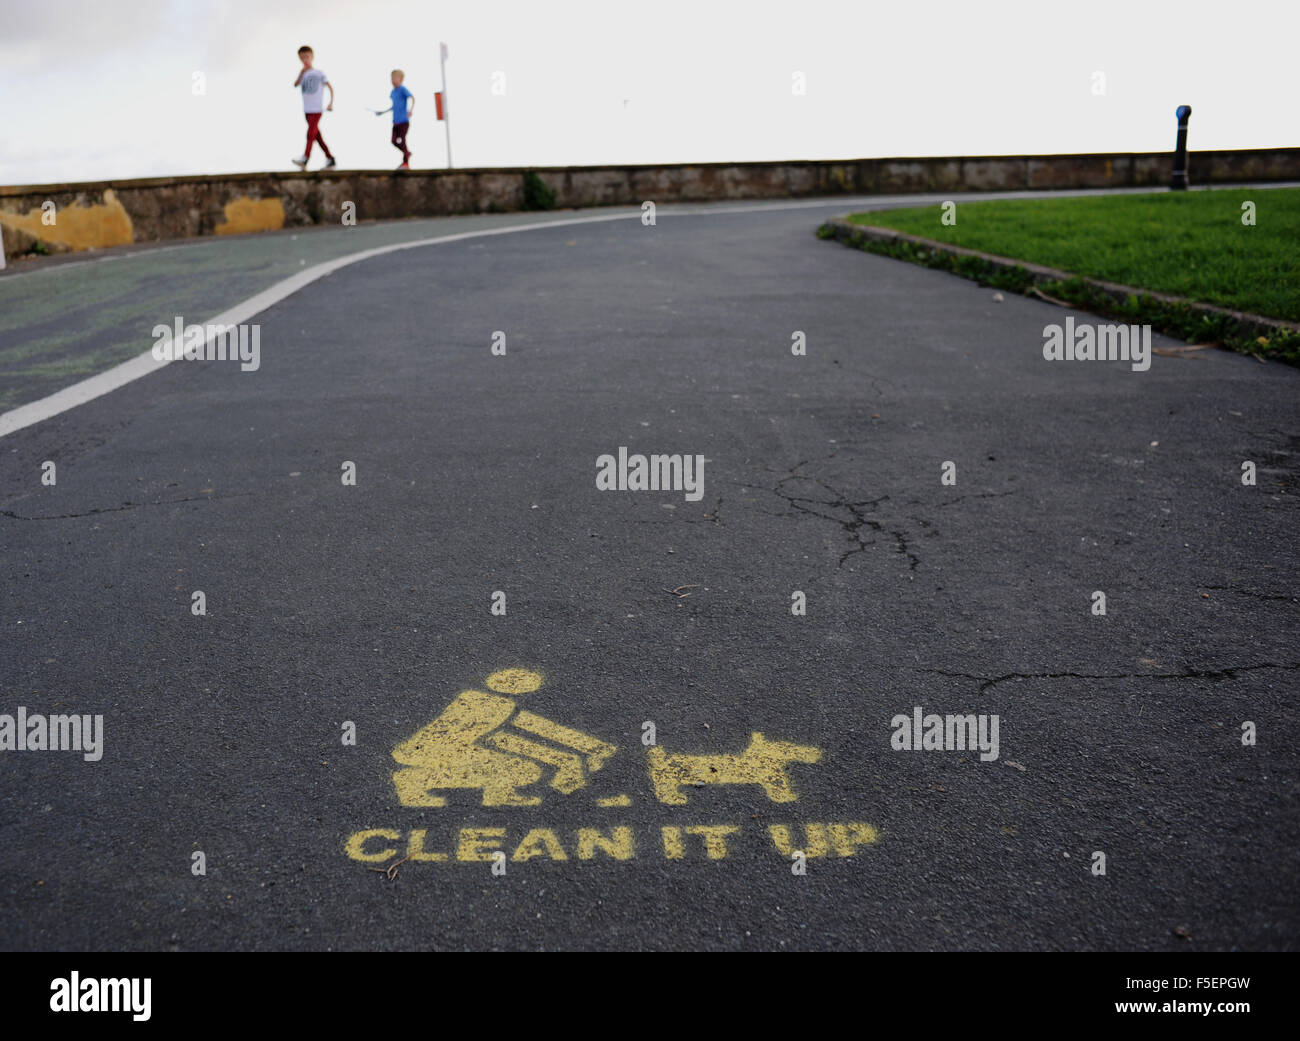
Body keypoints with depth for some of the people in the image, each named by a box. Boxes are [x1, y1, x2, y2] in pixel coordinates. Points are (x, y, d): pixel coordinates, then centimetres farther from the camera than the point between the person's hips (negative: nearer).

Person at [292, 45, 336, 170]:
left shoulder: (319, 73, 0)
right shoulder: (303, 74, 11)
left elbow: (330, 87, 1)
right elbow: (296, 84, -5)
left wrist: (331, 103, -8)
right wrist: (303, 71, -12)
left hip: (317, 109, -6)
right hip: (307, 110, 6)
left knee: (311, 133, -16)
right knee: (317, 135, 8)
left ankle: (305, 158, -24)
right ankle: (329, 158, 15)